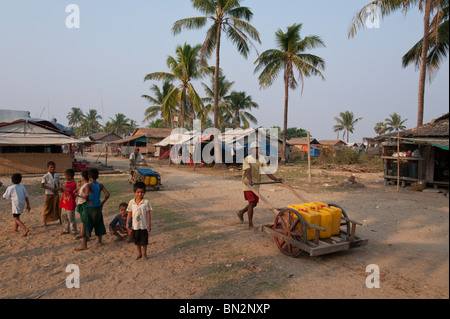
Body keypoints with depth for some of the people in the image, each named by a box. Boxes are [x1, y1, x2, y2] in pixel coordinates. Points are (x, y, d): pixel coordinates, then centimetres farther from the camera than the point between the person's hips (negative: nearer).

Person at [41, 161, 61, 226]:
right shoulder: (46, 176, -10)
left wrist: (57, 188, -9)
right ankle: (45, 221, 15)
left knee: (57, 207, 11)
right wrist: (50, 188, -21)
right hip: (49, 194, -4)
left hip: (56, 193, 4)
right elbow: (42, 185, -13)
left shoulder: (57, 176, 4)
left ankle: (60, 220, 22)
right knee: (47, 208, 2)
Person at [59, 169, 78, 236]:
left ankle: (74, 231, 13)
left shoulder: (73, 183, -18)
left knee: (71, 218, 1)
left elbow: (69, 190, -34)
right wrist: (61, 189, 2)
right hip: (64, 203, 9)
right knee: (64, 217, 18)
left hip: (70, 205, -9)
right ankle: (66, 230, 32)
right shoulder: (67, 182, 11)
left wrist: (62, 187, -25)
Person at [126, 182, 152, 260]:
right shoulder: (131, 202, -4)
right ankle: (139, 254, 34)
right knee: (136, 241, 16)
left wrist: (149, 225, -8)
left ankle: (144, 253, 30)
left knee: (144, 241, 9)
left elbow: (148, 214, -7)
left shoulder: (146, 202, -11)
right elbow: (129, 213, 4)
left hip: (144, 226, -2)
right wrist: (127, 223, 2)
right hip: (135, 226, 2)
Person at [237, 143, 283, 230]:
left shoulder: (262, 159, 2)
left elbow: (267, 171, -4)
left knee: (254, 203, 14)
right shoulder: (247, 159, -13)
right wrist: (250, 180, -47)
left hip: (256, 185, 6)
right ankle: (250, 224, 1)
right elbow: (247, 171, -28)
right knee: (252, 203, -11)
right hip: (248, 184, -6)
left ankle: (241, 212, 40)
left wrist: (276, 179, -17)